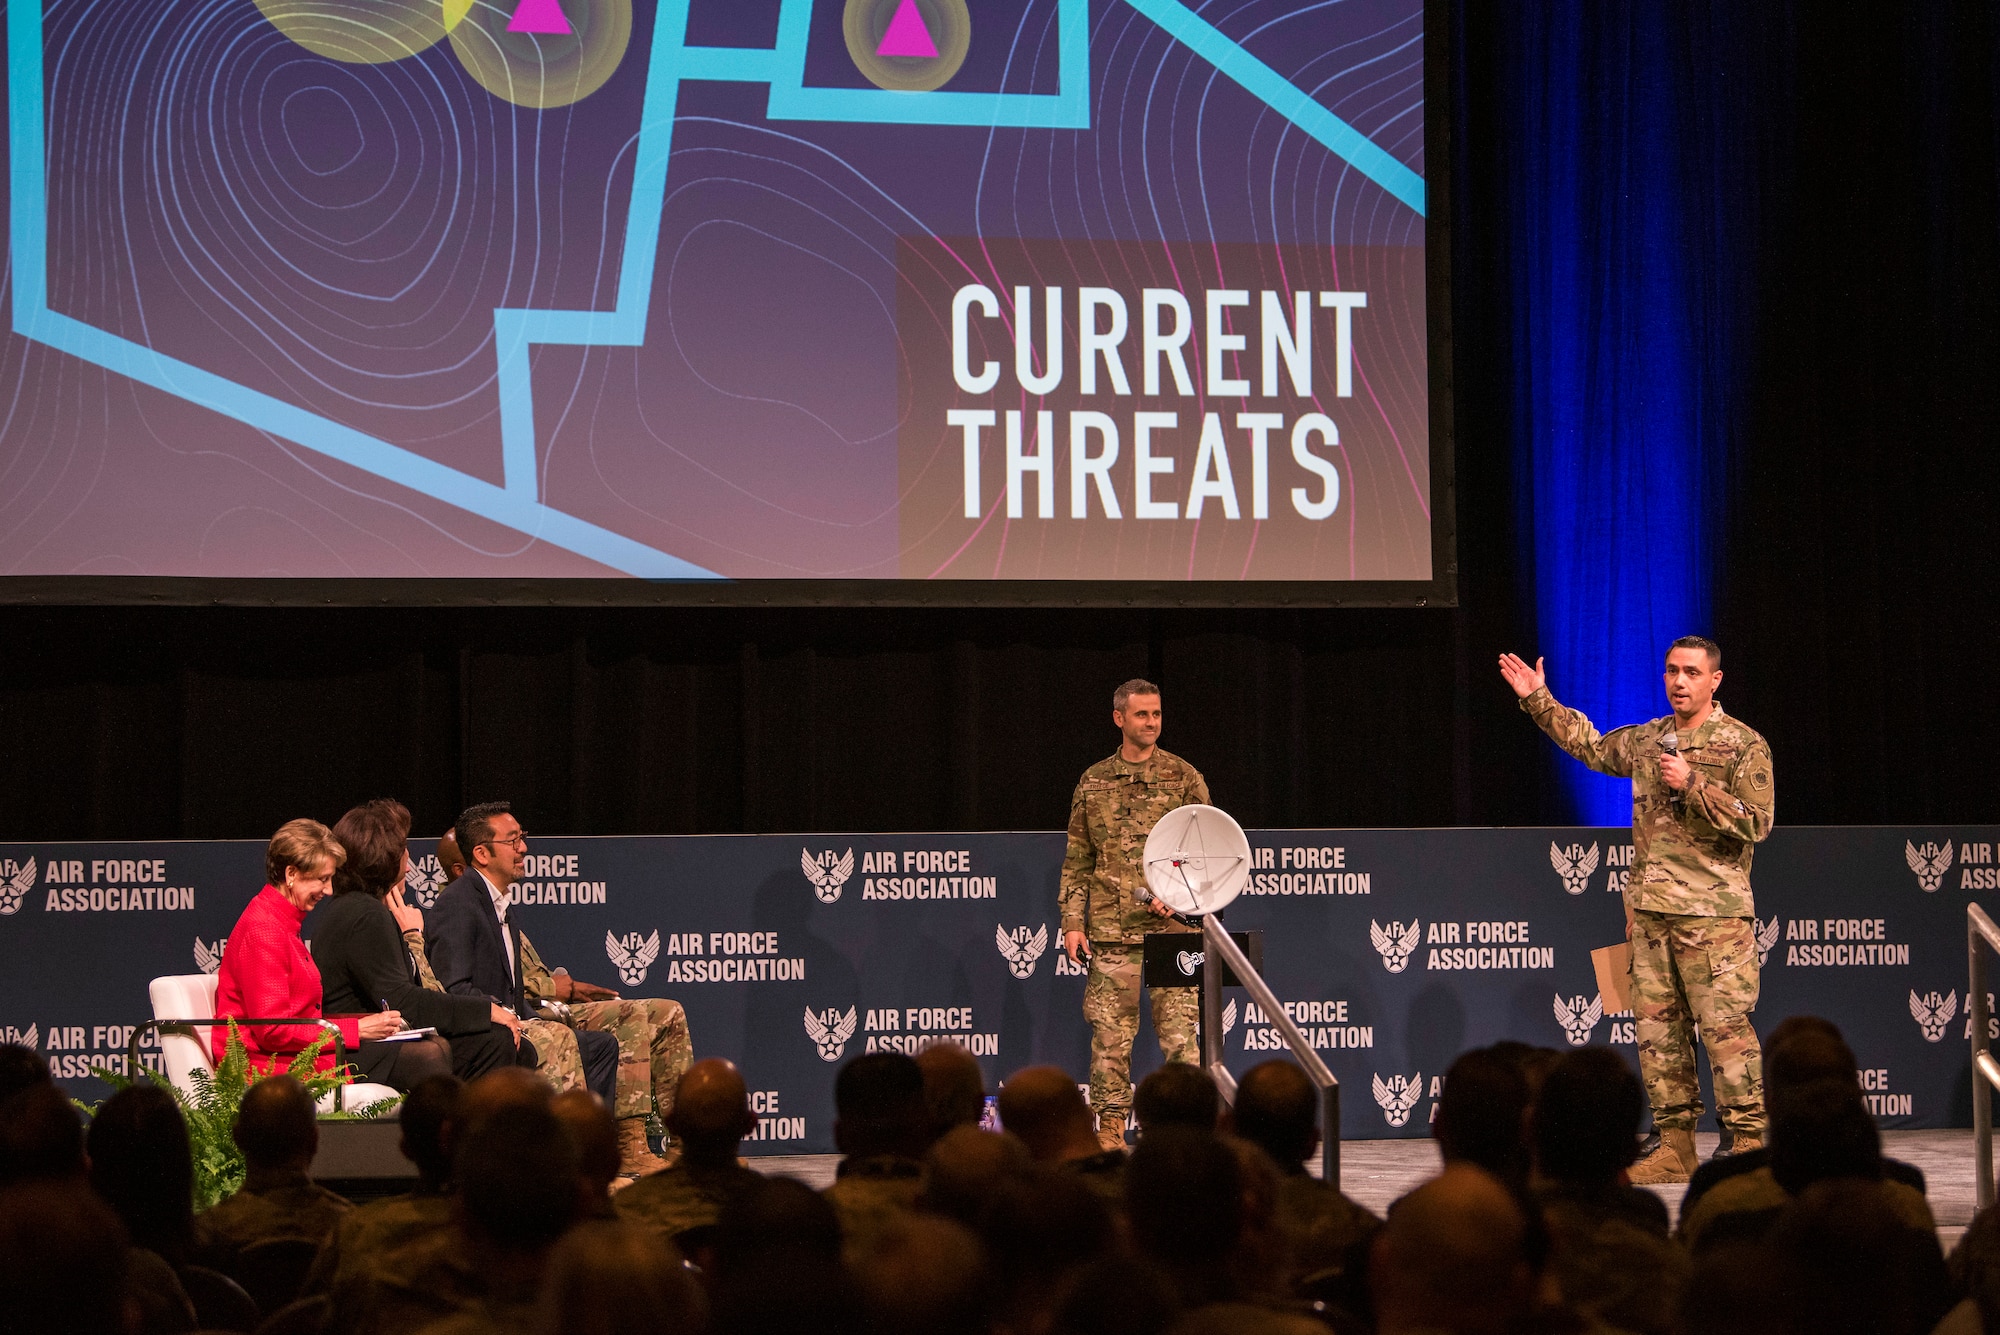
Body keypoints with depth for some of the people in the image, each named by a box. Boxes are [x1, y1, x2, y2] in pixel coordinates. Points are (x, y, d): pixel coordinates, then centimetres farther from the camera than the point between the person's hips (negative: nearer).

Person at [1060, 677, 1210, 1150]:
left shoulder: (1183, 777, 6)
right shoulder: (1093, 782, 12)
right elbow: (1077, 859, 14)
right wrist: (1072, 921, 5)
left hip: (1173, 927, -2)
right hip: (1110, 929, 2)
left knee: (1180, 1030, -7)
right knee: (1110, 1033, 1)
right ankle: (1110, 1128, 8)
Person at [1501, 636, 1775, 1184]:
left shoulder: (1743, 744, -3)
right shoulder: (1646, 739, 16)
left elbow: (1757, 822, -10)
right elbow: (1590, 745, 35)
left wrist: (1692, 785, -14)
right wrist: (1539, 700, 33)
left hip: (1712, 911, -7)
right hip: (1648, 908, 7)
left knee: (1726, 1025, -10)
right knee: (1657, 1026, 5)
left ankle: (1749, 1144, -8)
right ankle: (1676, 1147, 11)